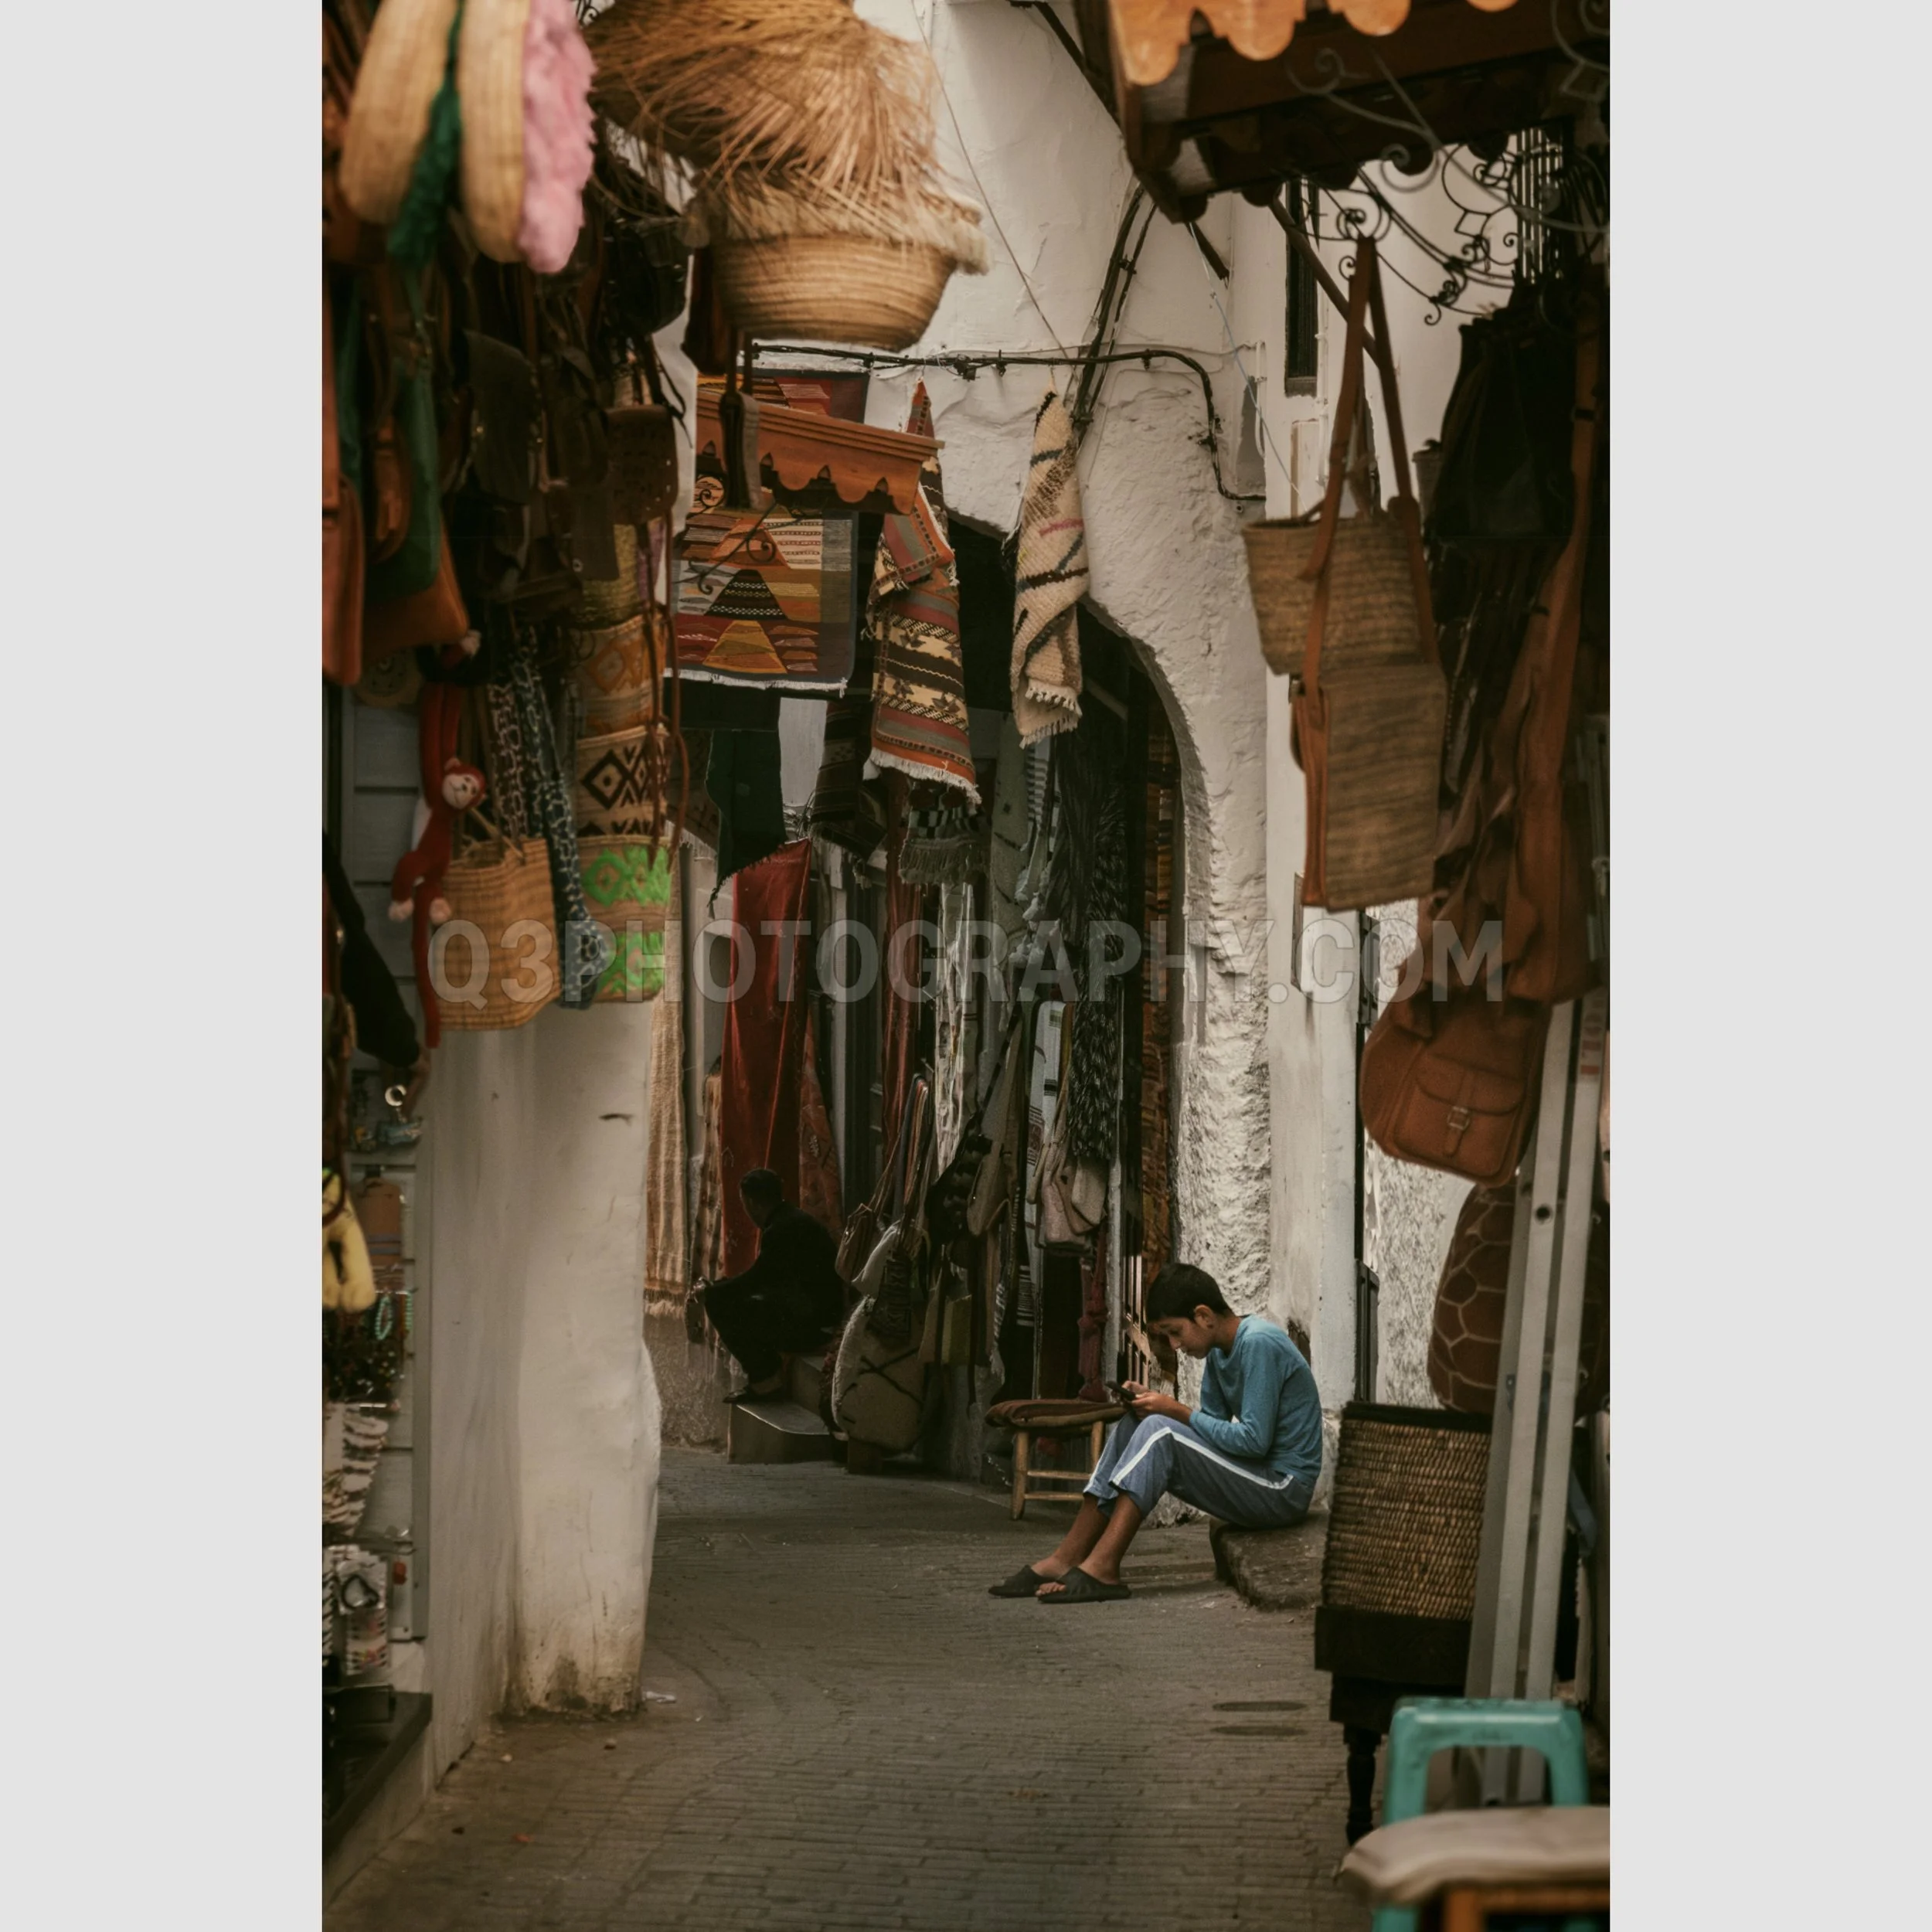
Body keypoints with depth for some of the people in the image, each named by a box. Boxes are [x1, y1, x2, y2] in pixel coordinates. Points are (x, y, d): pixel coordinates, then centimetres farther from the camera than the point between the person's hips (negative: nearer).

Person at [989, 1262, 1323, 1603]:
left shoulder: (1259, 1344, -17)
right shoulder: (1220, 1351, 11)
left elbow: (1254, 1440, -22)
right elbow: (1212, 1427, 12)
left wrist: (1177, 1411, -14)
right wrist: (1153, 1402, -3)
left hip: (1283, 1489, -9)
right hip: (1255, 1481, 9)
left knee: (1158, 1431, -23)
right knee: (1133, 1424, 1)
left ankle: (1102, 1568, -26)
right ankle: (1067, 1560, -6)